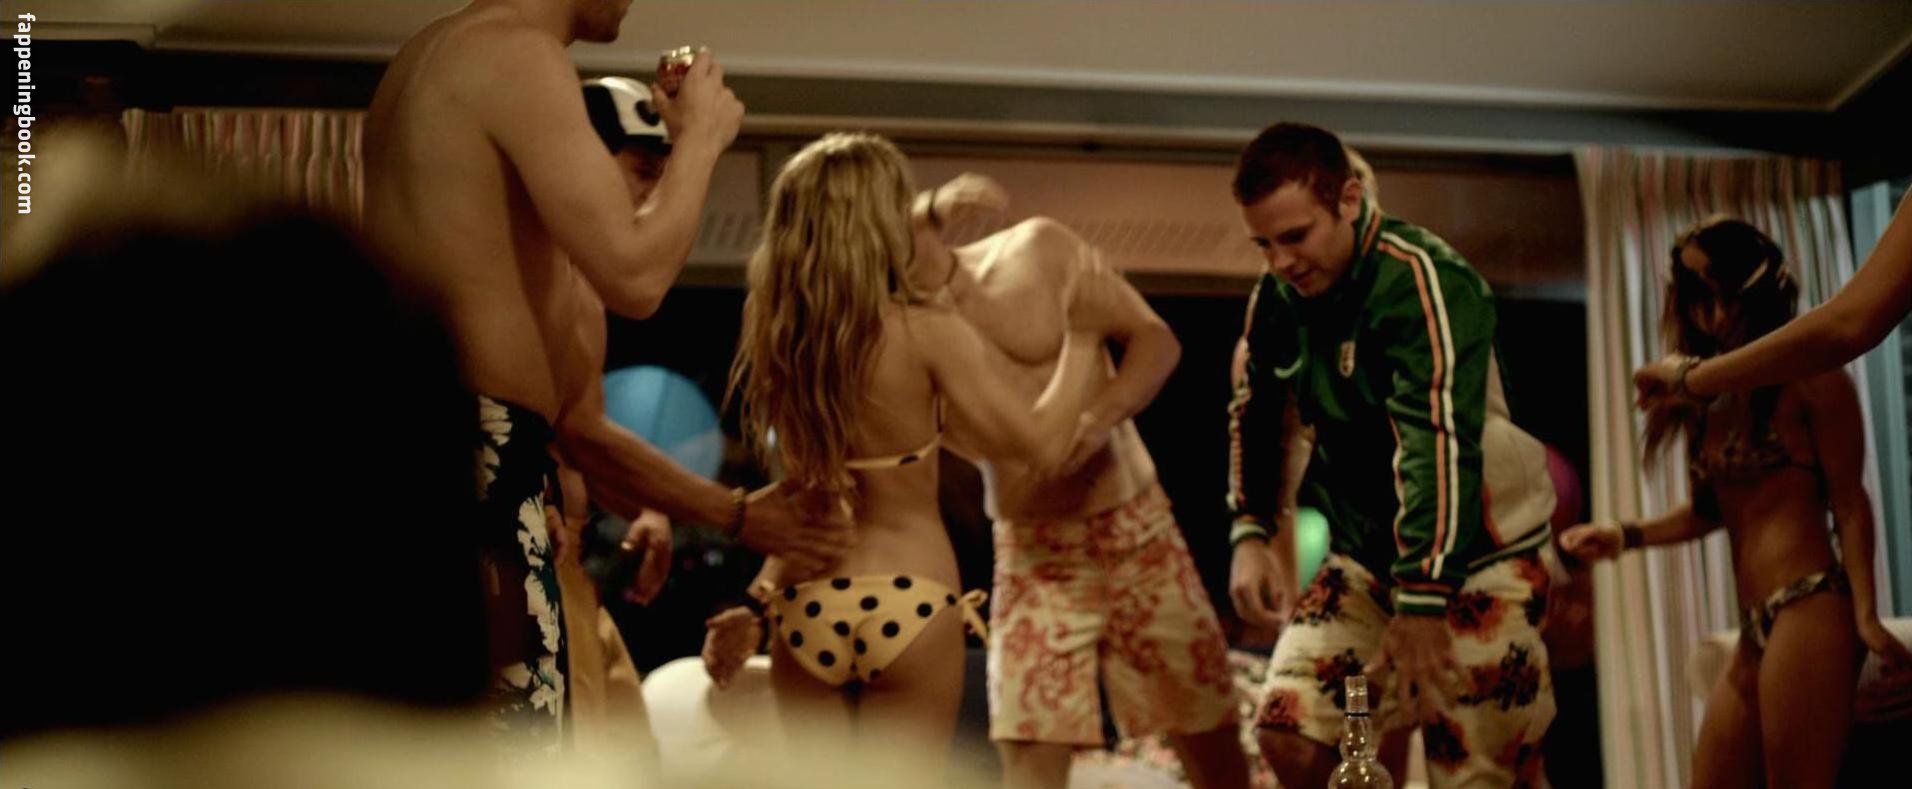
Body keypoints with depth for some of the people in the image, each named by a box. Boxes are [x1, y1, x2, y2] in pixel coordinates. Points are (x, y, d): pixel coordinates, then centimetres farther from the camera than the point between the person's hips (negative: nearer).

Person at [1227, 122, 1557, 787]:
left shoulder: (1423, 281, -22)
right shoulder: (1276, 298, 1)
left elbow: (1439, 441, -31)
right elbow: (1254, 415, 16)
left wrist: (1422, 603, -36)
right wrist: (1249, 533, 3)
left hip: (1477, 554, -6)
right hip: (1364, 554, 6)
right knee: (1290, 735, -6)